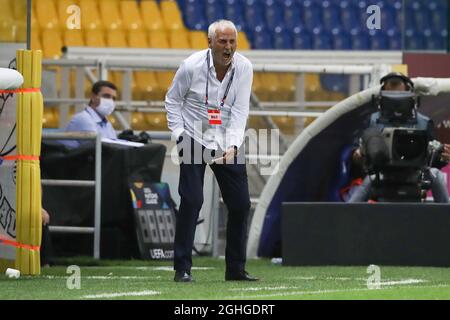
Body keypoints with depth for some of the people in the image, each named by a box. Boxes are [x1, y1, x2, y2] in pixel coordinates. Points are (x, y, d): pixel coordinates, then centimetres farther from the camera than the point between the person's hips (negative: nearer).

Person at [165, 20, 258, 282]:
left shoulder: (244, 68, -9)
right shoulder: (192, 66, -14)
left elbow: (240, 110, -13)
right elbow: (173, 99, 1)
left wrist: (233, 146, -25)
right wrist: (179, 134, -8)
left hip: (228, 144, 3)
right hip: (195, 139, -3)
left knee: (241, 203, 3)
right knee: (192, 200, -14)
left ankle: (236, 268, 16)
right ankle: (182, 268, -8)